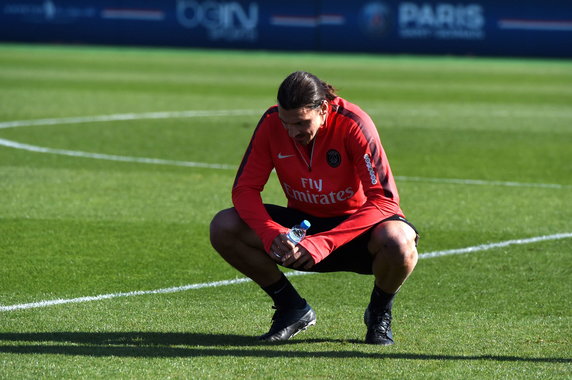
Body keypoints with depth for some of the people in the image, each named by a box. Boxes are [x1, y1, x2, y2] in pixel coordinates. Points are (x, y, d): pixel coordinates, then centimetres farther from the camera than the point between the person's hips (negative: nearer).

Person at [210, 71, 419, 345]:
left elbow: (384, 200, -27)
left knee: (399, 244, -38)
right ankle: (293, 308, 1)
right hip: (302, 223, 4)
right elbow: (245, 189, -10)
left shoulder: (353, 124, -24)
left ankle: (380, 312, -2)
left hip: (354, 224, -3)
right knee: (223, 228, -19)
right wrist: (272, 234, -32)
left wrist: (323, 244, -36)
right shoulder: (272, 123, -14)